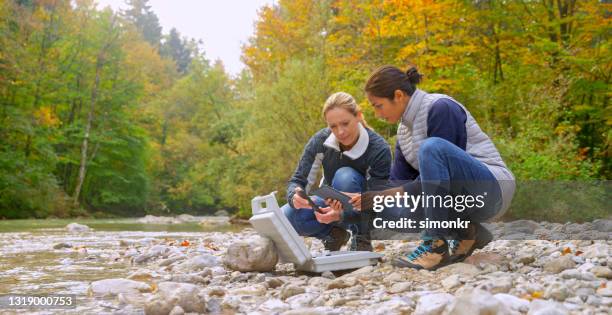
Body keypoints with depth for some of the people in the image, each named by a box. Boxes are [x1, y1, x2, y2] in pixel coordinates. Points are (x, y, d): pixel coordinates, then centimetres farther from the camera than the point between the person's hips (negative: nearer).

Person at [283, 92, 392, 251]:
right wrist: (295, 197, -41)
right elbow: (298, 180, -16)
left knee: (345, 176, -34)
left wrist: (341, 214, -44)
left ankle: (362, 239, -15)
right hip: (330, 204, 3)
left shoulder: (379, 149, -26)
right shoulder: (320, 141, -18)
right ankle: (335, 233, -2)